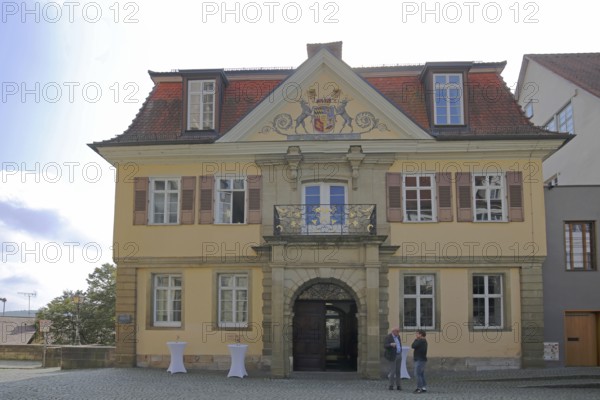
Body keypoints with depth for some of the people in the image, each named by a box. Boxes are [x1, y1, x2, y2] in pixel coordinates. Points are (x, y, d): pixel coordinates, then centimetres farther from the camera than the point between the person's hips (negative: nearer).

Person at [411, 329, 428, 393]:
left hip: (419, 360, -11)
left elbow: (413, 346, -17)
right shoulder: (424, 341, 15)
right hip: (422, 359, 11)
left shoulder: (420, 341, -18)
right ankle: (423, 387, 15)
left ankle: (420, 388, -12)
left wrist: (416, 339, -7)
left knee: (418, 374, -10)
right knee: (421, 374, 13)